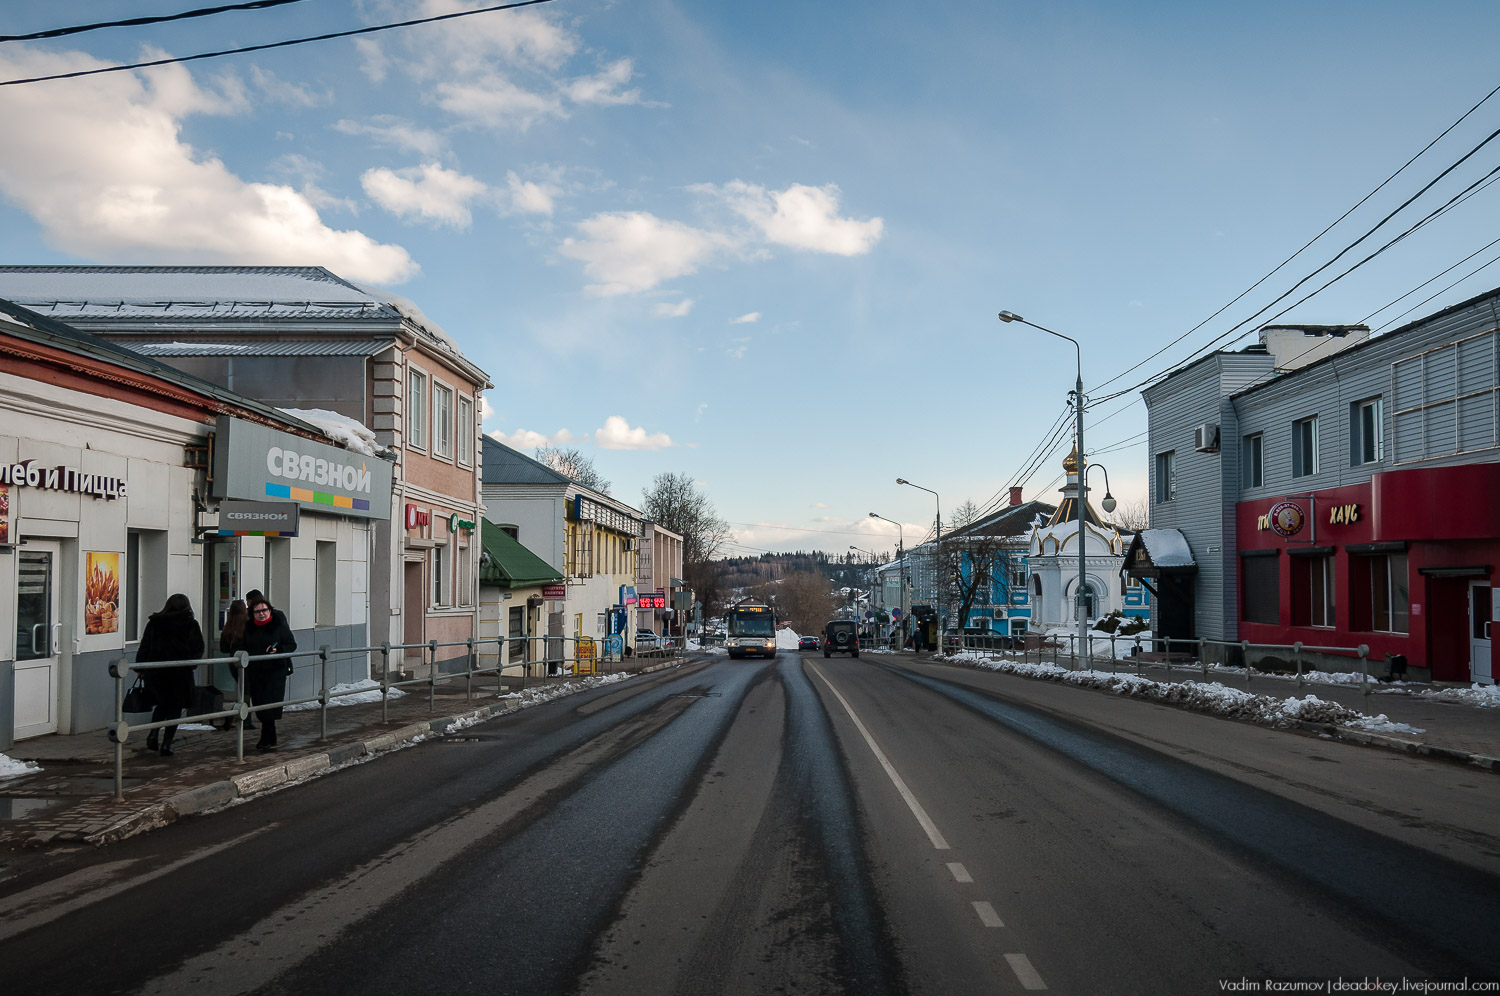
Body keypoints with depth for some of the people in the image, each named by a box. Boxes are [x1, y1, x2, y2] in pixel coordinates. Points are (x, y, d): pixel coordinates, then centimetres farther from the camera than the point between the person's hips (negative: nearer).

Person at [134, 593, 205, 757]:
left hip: (155, 671, 2)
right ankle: (166, 745, 1)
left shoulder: (154, 623, 3)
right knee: (175, 707, 7)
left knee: (162, 704, 21)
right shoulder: (191, 624, -3)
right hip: (180, 673, -2)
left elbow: (144, 647, 4)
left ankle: (152, 735, 4)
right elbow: (199, 649, 0)